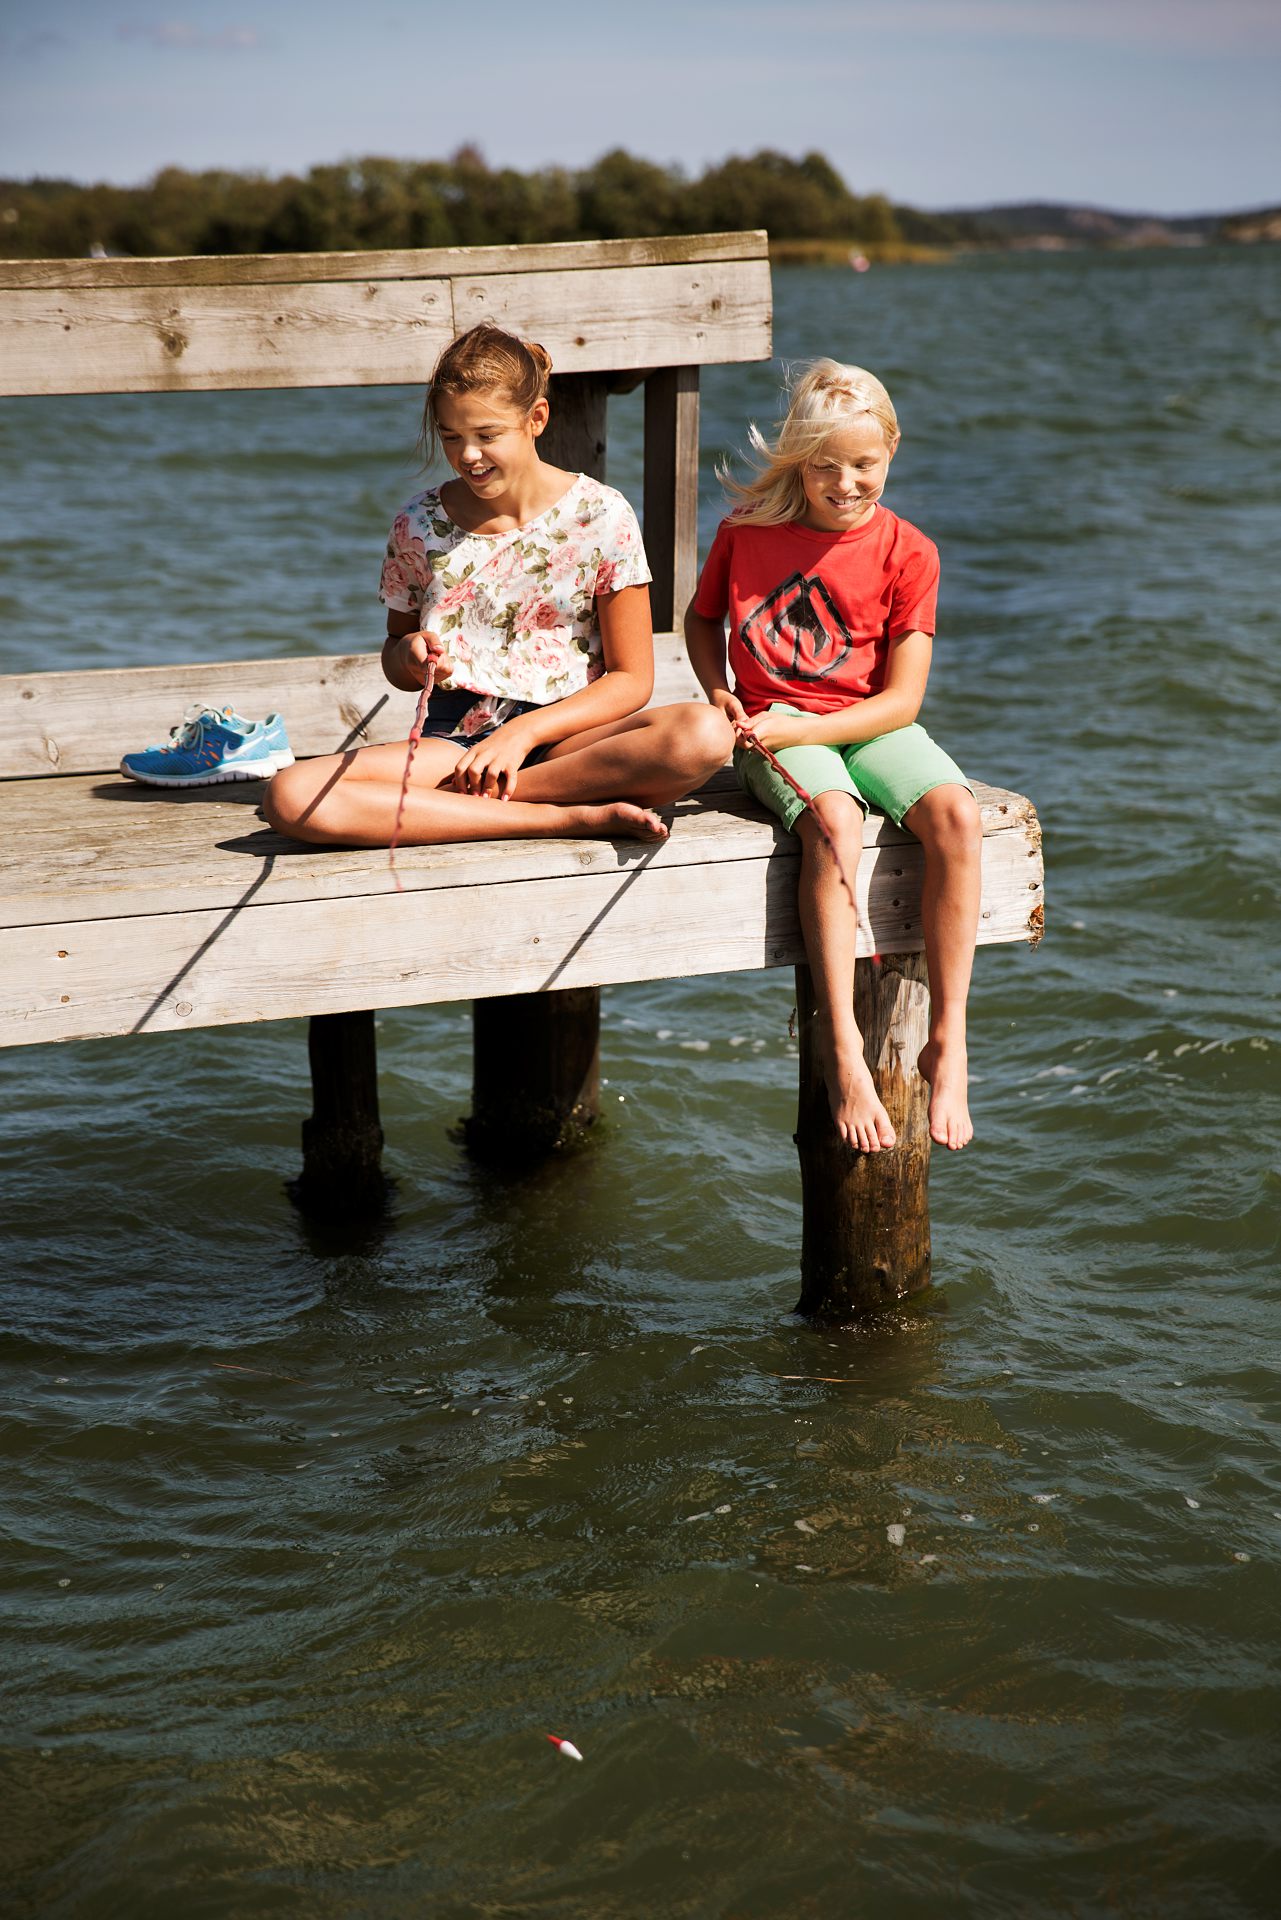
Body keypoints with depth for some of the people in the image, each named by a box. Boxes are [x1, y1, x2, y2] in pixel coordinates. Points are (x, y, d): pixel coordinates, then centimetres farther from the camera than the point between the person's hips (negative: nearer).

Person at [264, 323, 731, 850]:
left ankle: (458, 800, -21)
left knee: (705, 734, -33)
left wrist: (525, 732, -13)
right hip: (451, 741, 2)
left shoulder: (599, 515, -1)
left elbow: (630, 679, -1)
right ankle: (572, 816, -25)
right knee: (289, 797, -28)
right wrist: (411, 656, -7)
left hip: (563, 738, -1)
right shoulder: (418, 524, 5)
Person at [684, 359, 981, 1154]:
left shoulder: (907, 552, -2)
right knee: (834, 821, -35)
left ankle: (948, 1041, -24)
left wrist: (797, 729, -18)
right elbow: (702, 618, 20)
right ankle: (843, 1049, -35)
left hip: (869, 724, 1)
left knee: (956, 814, -30)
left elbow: (902, 699, -6)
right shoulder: (747, 529, 2)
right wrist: (721, 696, 0)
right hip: (773, 726, -1)